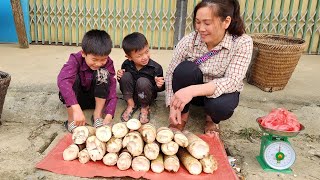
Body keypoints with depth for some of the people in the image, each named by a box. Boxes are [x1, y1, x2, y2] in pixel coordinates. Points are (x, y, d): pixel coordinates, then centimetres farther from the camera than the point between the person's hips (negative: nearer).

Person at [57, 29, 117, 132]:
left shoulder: (107, 64, -19)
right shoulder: (76, 60, -26)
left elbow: (112, 90, -26)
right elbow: (62, 80, -45)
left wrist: (108, 116, -41)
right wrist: (76, 108, -58)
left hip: (96, 98, 2)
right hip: (75, 97, -1)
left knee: (103, 73, -26)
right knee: (74, 77, -32)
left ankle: (97, 116, -16)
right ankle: (71, 120, -20)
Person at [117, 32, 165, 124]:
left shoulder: (156, 67, -19)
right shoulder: (126, 64, -13)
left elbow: (160, 88, -7)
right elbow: (123, 82, 5)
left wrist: (159, 86, -31)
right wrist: (119, 77, -18)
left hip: (146, 97, -2)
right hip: (130, 95, 2)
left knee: (142, 81, -32)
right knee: (125, 76, -23)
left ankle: (145, 107, -6)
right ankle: (131, 105, -5)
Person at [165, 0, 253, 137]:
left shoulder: (242, 43, -22)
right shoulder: (188, 41, -19)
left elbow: (232, 82, -30)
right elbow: (171, 73, -14)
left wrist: (193, 90, -43)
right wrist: (173, 106, -27)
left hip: (220, 93, -1)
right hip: (189, 92, 2)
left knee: (220, 105, -36)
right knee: (185, 69, -30)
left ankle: (212, 119, 3)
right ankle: (183, 115, -4)